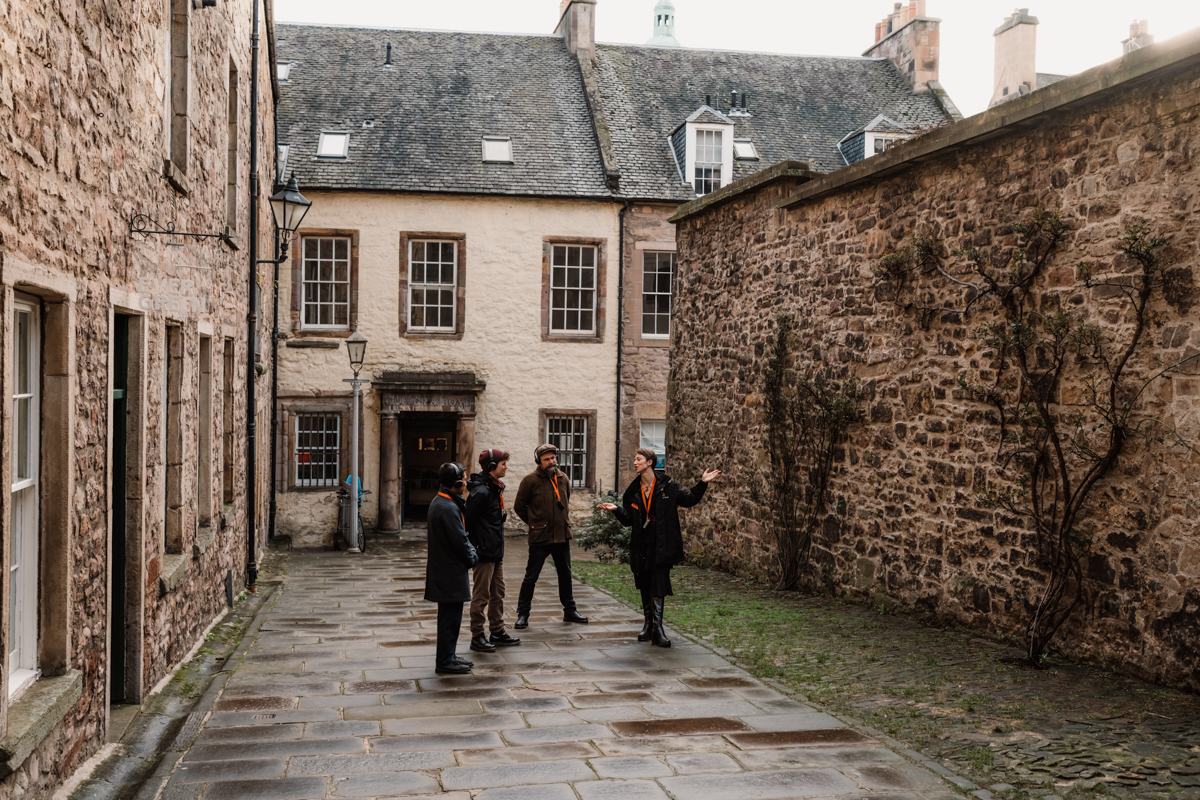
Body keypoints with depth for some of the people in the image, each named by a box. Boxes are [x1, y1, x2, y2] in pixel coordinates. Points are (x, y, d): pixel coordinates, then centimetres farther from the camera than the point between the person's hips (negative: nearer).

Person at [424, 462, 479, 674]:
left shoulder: (439, 502, 12)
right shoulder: (448, 508, -22)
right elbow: (459, 540, -20)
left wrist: (470, 551, 7)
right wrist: (472, 559, -4)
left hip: (443, 568, 11)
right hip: (450, 572, -11)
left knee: (450, 616, 18)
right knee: (450, 616, -2)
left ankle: (448, 656, 27)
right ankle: (445, 662, 5)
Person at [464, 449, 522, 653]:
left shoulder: (495, 488, 11)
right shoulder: (481, 491, -19)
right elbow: (468, 521, -19)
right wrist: (472, 550, -15)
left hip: (497, 552, 10)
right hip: (484, 552, -10)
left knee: (498, 592, 15)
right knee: (481, 595, -1)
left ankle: (498, 632, 25)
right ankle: (477, 637, 8)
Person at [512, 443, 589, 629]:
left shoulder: (563, 479, 9)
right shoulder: (530, 480, -8)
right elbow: (519, 506, -1)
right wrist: (534, 523, 1)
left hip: (562, 536, 5)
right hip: (539, 537, -5)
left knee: (565, 575, 15)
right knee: (531, 577, 0)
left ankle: (569, 611, 28)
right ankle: (522, 614, 9)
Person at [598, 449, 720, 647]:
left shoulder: (667, 486, -2)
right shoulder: (633, 491, 8)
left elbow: (689, 499, 7)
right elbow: (628, 519, 8)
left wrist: (702, 483, -4)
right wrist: (616, 509, -8)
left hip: (661, 546, -4)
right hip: (641, 547, 4)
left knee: (658, 587, -8)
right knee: (644, 586, 11)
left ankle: (657, 628, -6)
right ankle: (649, 624, 25)